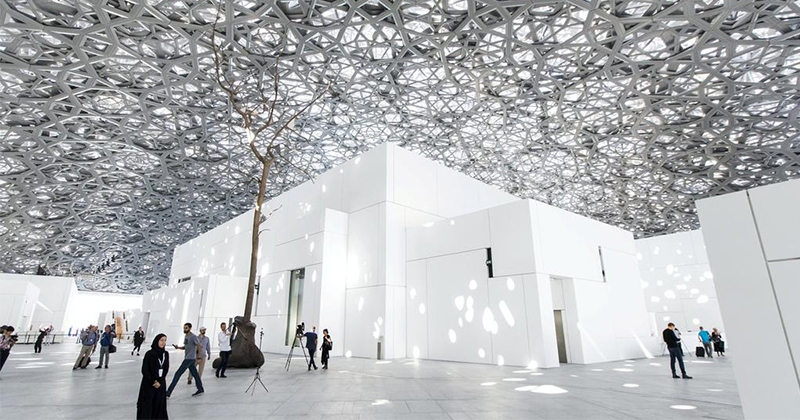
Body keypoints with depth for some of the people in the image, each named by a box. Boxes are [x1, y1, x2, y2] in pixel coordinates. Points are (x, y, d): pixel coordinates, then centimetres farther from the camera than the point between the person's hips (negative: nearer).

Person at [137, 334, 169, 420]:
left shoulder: (166, 354, 2)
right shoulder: (149, 354, -11)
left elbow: (166, 369, 2)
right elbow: (144, 370, -10)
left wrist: (159, 382, -9)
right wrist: (153, 382, -11)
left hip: (161, 384, 4)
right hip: (148, 384, -4)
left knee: (159, 405, 6)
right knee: (147, 405, -1)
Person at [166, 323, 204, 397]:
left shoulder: (193, 337, -15)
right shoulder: (185, 336, 12)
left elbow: (199, 346, -16)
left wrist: (198, 357, -16)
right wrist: (178, 347, 4)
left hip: (190, 359, -9)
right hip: (187, 358, 9)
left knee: (178, 374, -7)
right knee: (194, 374, 14)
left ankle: (168, 393, -3)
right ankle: (200, 389, 23)